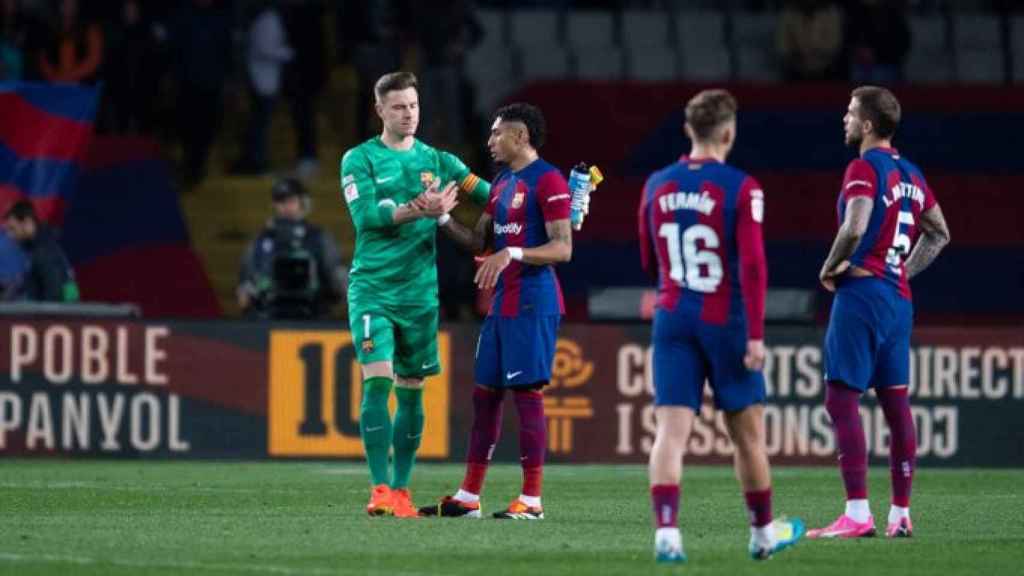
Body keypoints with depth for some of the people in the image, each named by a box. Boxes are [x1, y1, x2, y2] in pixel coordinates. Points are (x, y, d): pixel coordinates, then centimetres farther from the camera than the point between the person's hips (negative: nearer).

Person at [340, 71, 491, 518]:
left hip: (420, 291, 4)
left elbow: (489, 195, 10)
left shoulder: (435, 161, 10)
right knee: (377, 381, -15)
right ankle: (380, 488, -15)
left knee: (411, 390, 6)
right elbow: (366, 215, -13)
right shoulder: (360, 159, 0)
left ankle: (401, 490, 13)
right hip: (372, 289, -4)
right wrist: (418, 210, -23)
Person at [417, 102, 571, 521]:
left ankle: (531, 501, -5)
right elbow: (477, 240, 22)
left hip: (532, 305, -9)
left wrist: (512, 254, -27)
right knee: (484, 393, 9)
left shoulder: (548, 181, -11)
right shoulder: (502, 183, 18)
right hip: (502, 304, 9)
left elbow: (563, 248, -16)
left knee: (526, 392, -8)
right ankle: (468, 498, 14)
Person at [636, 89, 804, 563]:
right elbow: (752, 265, -16)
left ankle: (666, 532, -23)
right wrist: (756, 335, -16)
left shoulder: (657, 186, 5)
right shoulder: (741, 188, -9)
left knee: (671, 430, -5)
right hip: (725, 321, -3)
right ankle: (763, 532, 26)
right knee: (747, 433, 13)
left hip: (673, 320, 3)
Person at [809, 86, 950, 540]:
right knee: (895, 403, 10)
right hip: (899, 298, 8)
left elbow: (854, 229, -24)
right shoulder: (911, 174, 14)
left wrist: (830, 268, -8)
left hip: (862, 293, -8)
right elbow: (939, 235, 24)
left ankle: (857, 515, -16)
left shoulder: (864, 168, -11)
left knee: (841, 400, -8)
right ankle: (900, 514, 12)